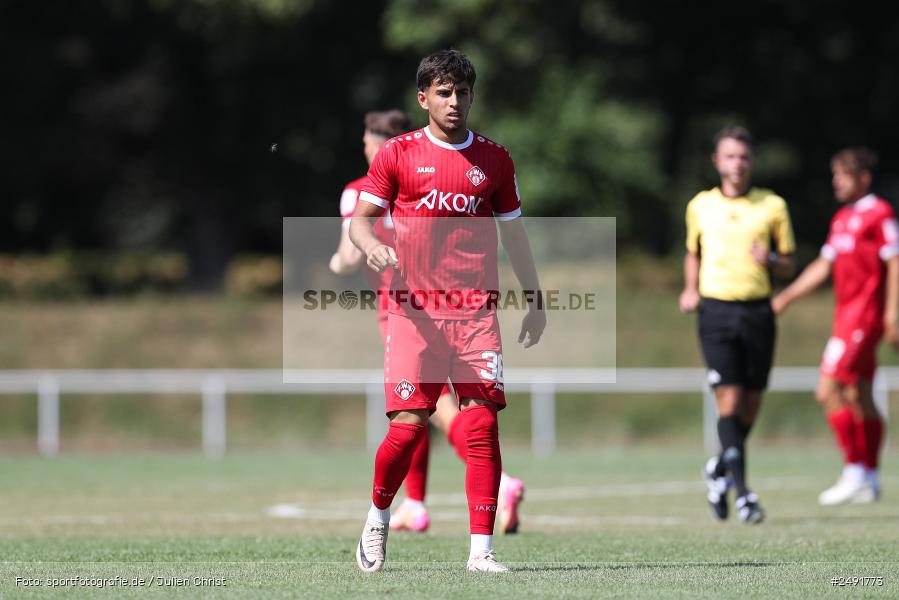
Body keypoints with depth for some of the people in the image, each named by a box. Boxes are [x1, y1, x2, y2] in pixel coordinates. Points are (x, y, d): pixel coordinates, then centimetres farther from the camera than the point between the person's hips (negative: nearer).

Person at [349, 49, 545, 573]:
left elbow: (514, 234, 19)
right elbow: (361, 218, 6)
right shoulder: (398, 154, 5)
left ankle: (481, 549, -6)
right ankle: (378, 517, 18)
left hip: (477, 311, 2)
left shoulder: (495, 160, 12)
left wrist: (536, 301, 18)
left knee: (483, 425, -8)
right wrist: (372, 246, -17)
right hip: (414, 310, -2)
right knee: (409, 425, -9)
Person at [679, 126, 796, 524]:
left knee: (751, 403, 6)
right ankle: (742, 492, -14)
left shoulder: (772, 206, 4)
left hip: (758, 311, 1)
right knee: (729, 399, -12)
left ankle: (720, 470, 32)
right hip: (716, 309, -1)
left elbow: (788, 266, 9)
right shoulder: (700, 206, 8)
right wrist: (691, 289, 6)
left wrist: (771, 259, -14)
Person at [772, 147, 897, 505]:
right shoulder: (841, 219, 17)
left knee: (829, 391, -14)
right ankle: (870, 478, 13)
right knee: (858, 397, 9)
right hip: (847, 315, 9)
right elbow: (823, 266, 22)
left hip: (864, 316, -9)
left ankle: (854, 472, -10)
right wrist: (786, 298, 19)